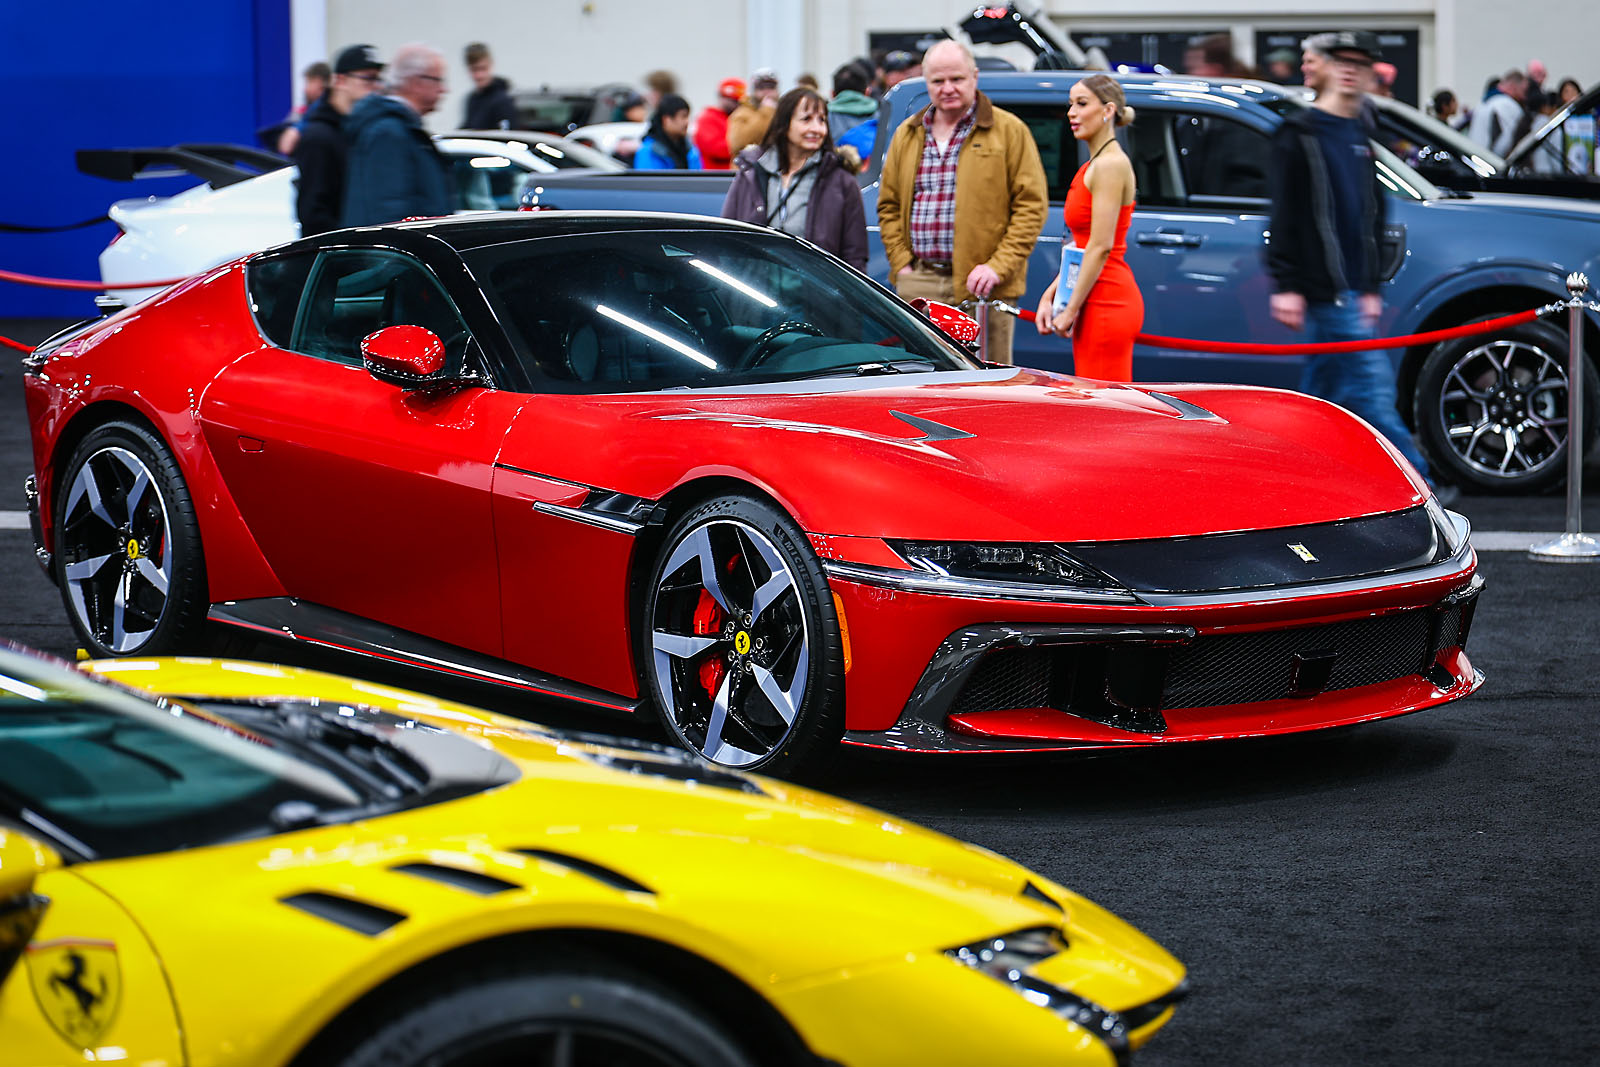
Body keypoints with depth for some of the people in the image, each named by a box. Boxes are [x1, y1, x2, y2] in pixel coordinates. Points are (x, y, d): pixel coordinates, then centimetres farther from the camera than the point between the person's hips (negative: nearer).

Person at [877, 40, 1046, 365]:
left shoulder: (1009, 131, 3)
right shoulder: (907, 136, 16)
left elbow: (1031, 205, -2)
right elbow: (888, 205, 19)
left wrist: (998, 266, -11)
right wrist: (902, 262, 4)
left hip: (981, 287, -4)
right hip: (917, 286, 4)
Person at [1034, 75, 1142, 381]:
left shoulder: (1111, 164, -12)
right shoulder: (1094, 165, 18)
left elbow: (1101, 247, -17)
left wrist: (1070, 310, -15)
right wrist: (1050, 296, 12)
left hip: (1107, 305, -10)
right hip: (1109, 304, 10)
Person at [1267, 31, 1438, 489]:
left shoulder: (1358, 138, 18)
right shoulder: (1299, 134, -6)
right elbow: (1285, 216, -10)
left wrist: (1370, 287, 20)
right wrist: (1285, 285, -16)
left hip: (1348, 290, 8)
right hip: (1323, 291, -8)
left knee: (1320, 394, 10)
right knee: (1372, 389, -10)